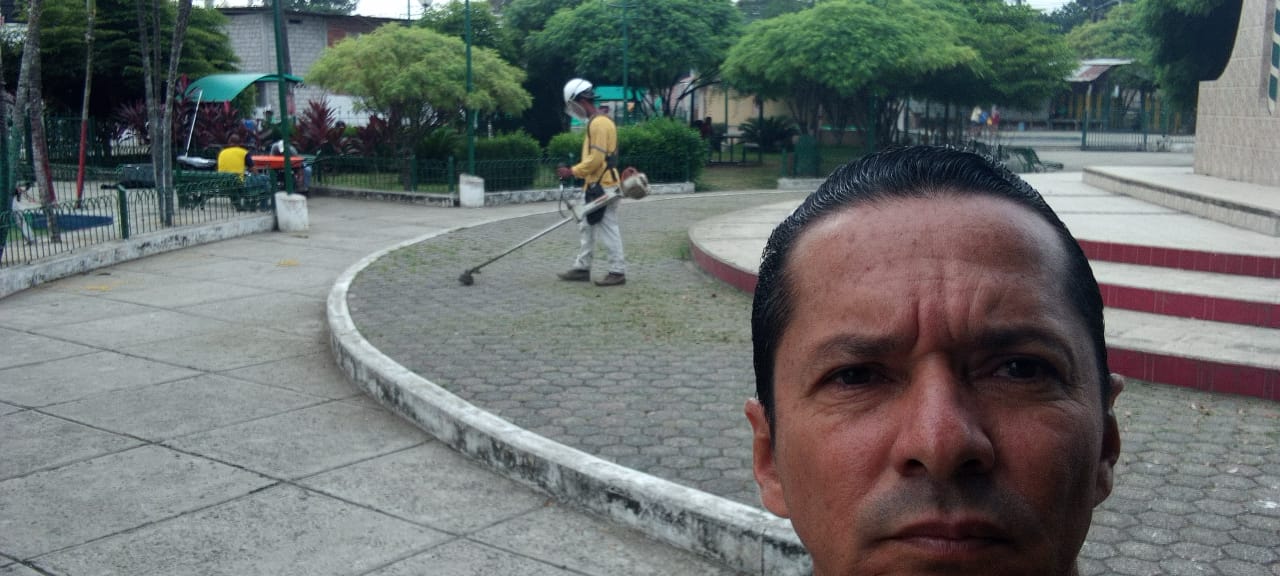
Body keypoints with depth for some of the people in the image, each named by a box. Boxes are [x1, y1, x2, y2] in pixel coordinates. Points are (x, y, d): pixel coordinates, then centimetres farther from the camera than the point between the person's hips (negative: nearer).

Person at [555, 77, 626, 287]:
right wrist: (575, 171, 13)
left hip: (603, 187, -11)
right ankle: (582, 268, 21)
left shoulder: (599, 123, -17)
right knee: (586, 227, 14)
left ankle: (618, 271, 2)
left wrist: (572, 171, -15)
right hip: (595, 185, 11)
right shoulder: (595, 122, 15)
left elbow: (596, 159, -22)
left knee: (608, 229, -4)